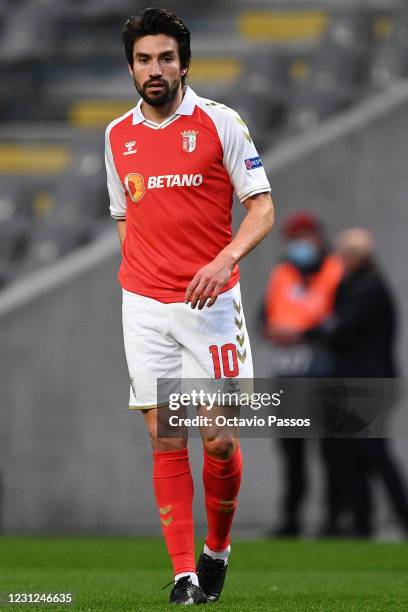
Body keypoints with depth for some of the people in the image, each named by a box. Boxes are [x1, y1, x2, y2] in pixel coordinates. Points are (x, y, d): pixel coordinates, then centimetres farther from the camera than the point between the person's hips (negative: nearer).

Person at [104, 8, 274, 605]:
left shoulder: (221, 123, -3)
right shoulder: (117, 136, 9)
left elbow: (262, 208, -5)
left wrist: (224, 260, -21)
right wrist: (138, 277, 10)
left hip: (210, 302, -3)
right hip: (144, 306, 3)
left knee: (219, 441, -4)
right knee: (165, 440, -2)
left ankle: (217, 549, 20)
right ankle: (184, 575, 1)